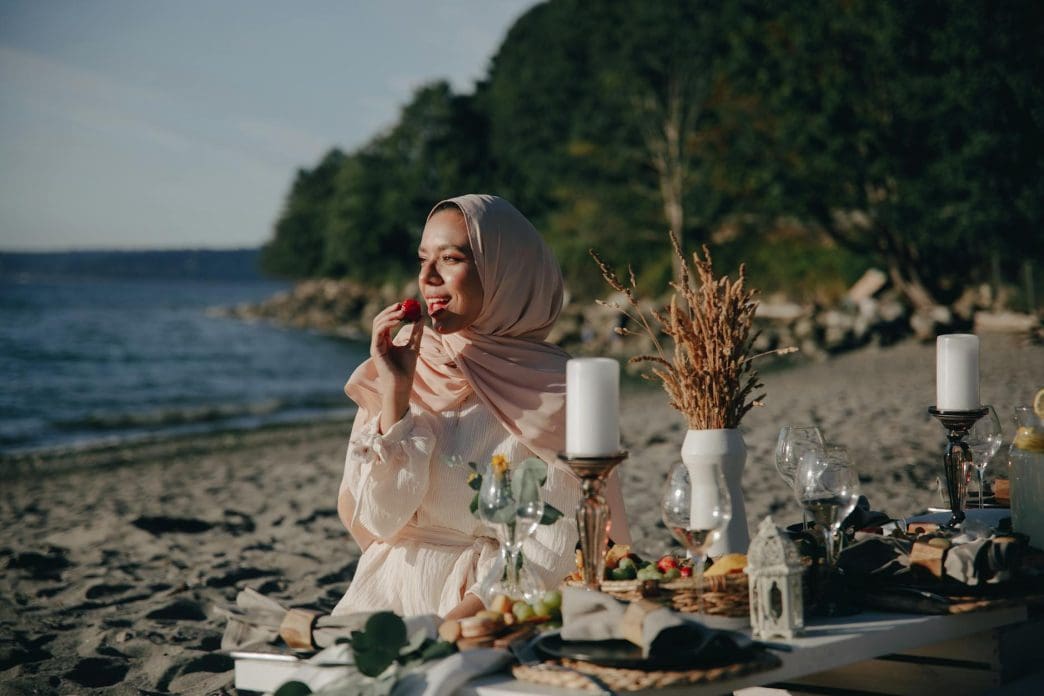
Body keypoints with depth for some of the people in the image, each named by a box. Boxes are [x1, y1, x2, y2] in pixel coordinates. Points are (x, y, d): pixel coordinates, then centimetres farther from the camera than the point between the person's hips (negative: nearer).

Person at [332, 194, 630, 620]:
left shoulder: (553, 390, -6)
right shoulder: (408, 365, 4)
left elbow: (550, 549, -9)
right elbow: (380, 522, -3)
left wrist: (455, 622, -20)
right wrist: (395, 392, -11)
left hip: (495, 613, -3)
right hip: (389, 600, 3)